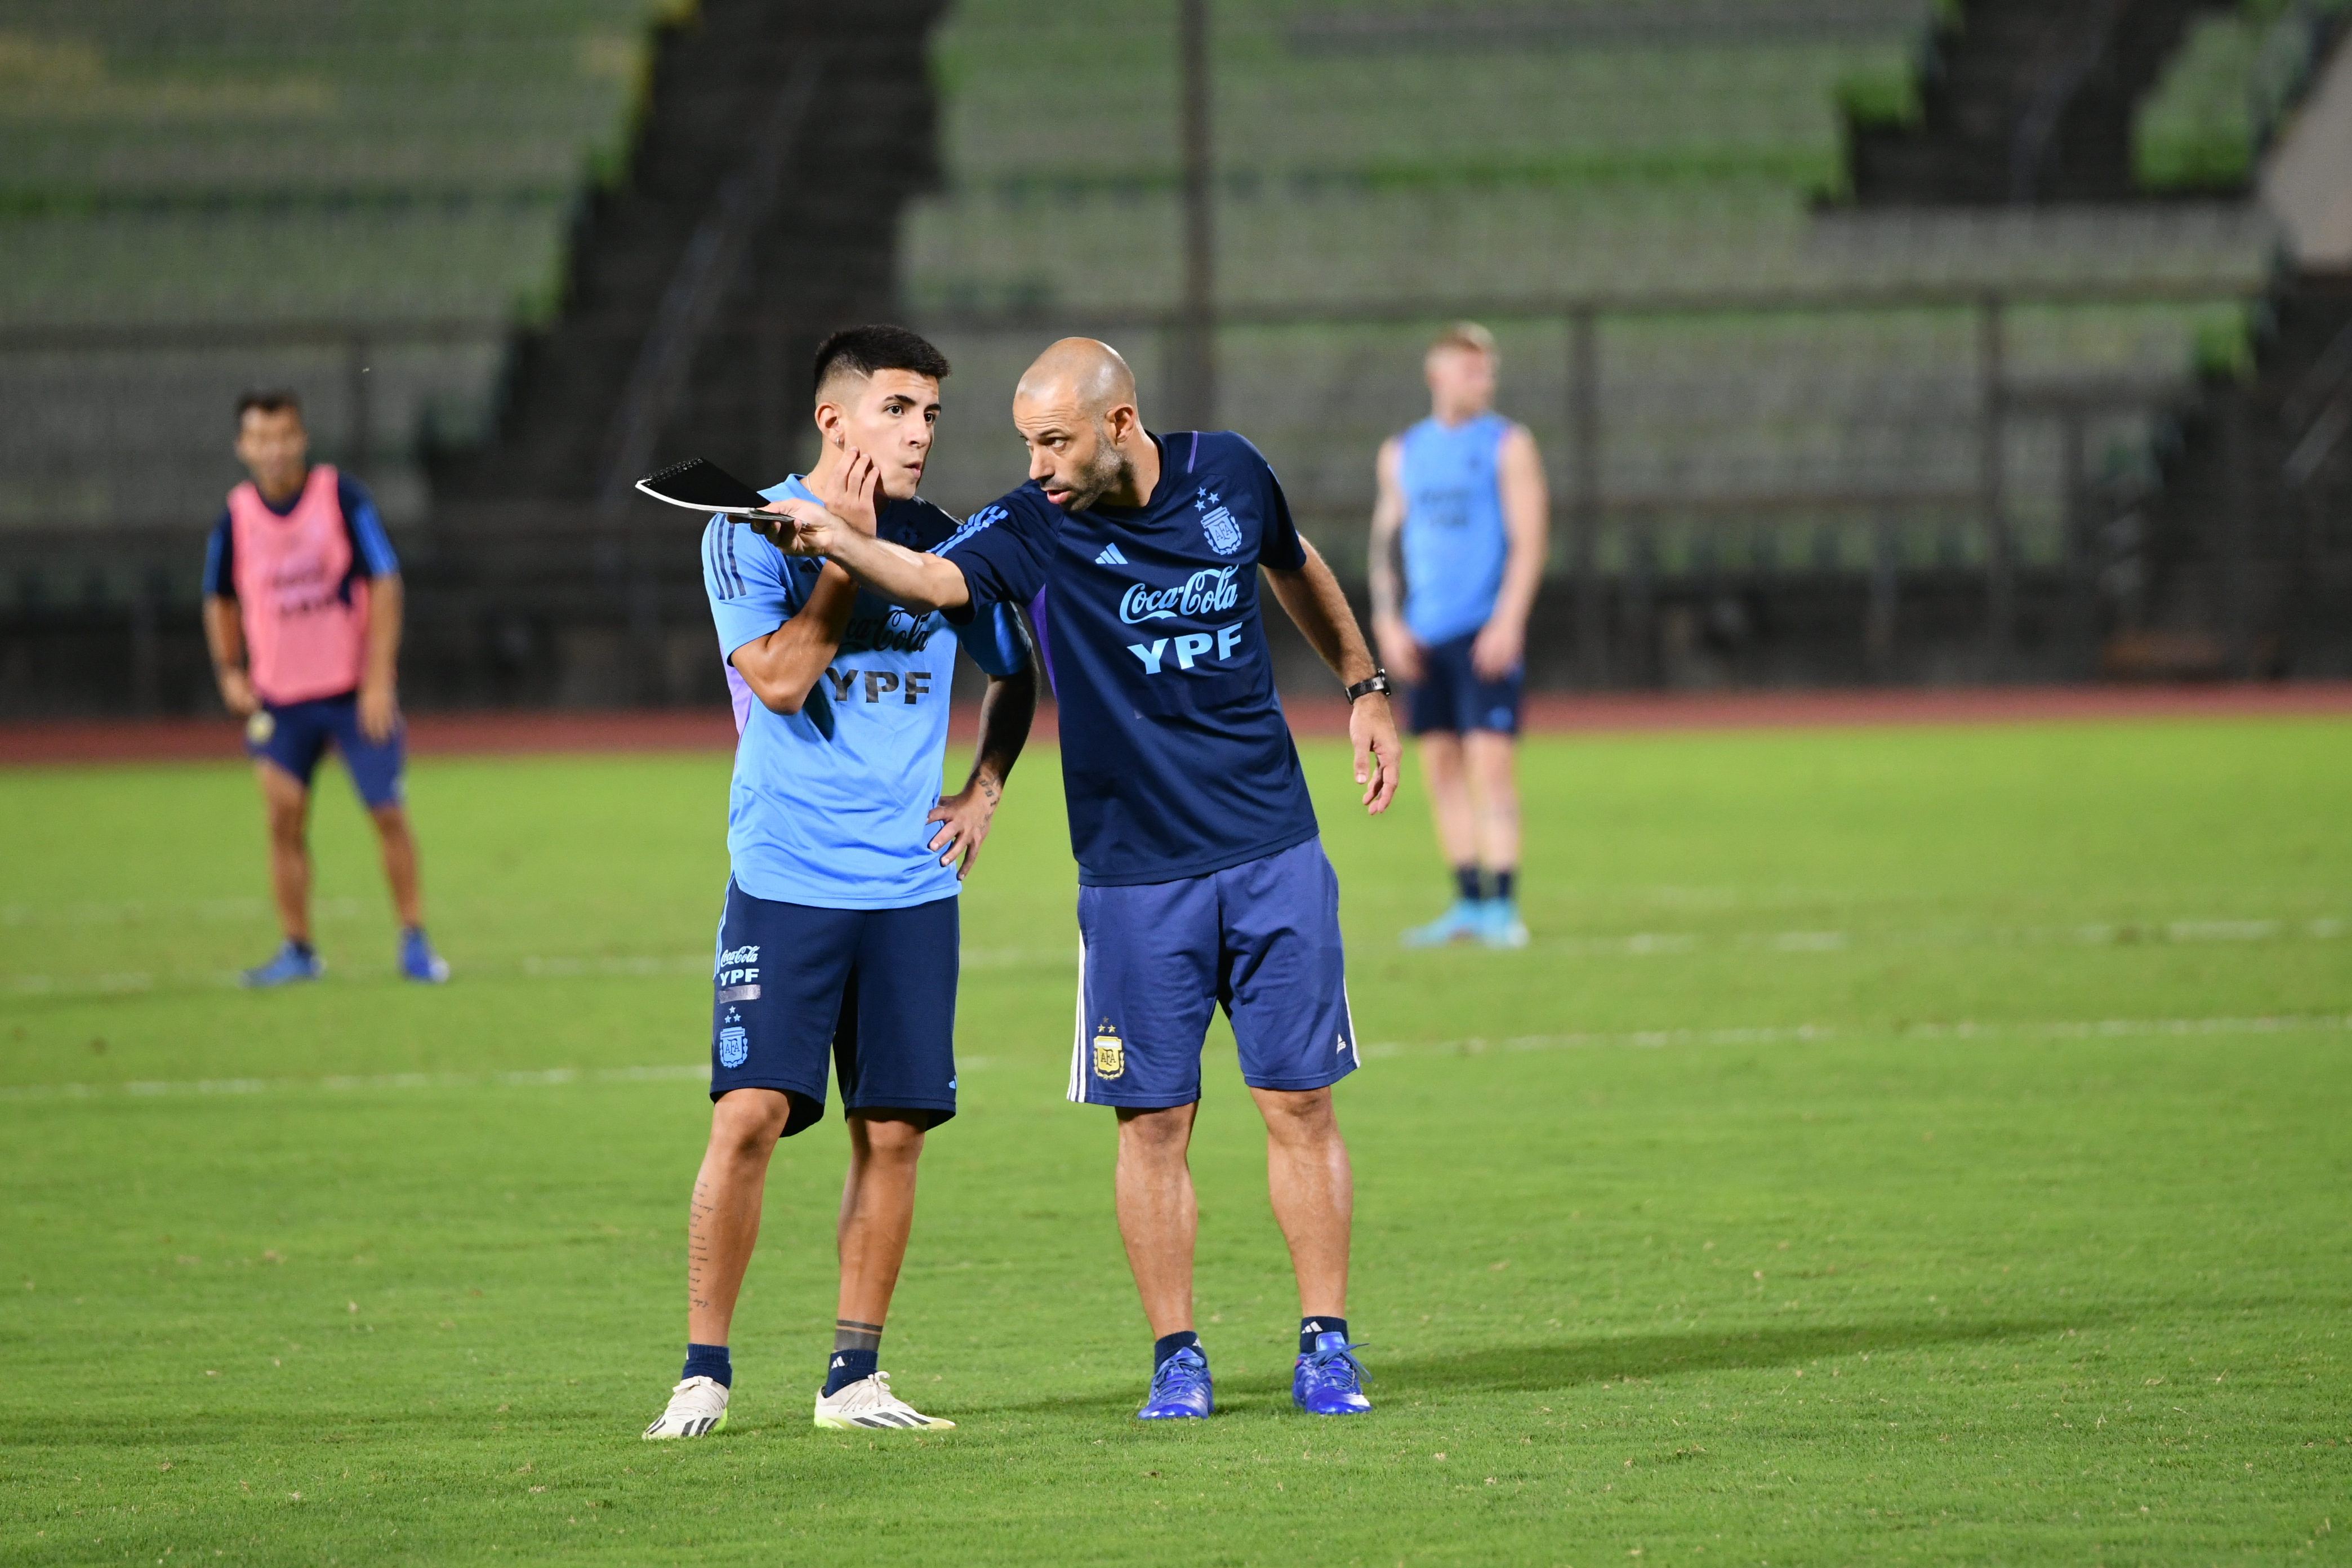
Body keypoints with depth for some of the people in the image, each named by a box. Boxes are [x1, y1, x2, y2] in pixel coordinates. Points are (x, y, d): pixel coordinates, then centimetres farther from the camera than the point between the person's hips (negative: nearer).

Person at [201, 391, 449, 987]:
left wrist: (378, 681, -13)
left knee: (389, 814, -1)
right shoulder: (236, 517, -1)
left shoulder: (342, 497, -9)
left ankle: (414, 942, 10)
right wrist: (230, 672, 3)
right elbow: (220, 600, 16)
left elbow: (384, 585, -7)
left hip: (357, 690, -2)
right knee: (284, 819, -5)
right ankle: (298, 949, 5)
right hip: (279, 698, 2)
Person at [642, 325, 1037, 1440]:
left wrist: (983, 790, 12)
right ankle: (704, 1372, -4)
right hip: (785, 879, -4)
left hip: (912, 886, 4)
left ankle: (854, 1376, 10)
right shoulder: (751, 531, -3)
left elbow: (1013, 675, 25)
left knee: (894, 1129, 2)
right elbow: (779, 678, -16)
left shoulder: (941, 544, 10)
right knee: (750, 1112, -13)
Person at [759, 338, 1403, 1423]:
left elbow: (1294, 567, 22)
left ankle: (1326, 1349, 10)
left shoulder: (1228, 475, -1)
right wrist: (836, 542, -50)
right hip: (1134, 875, -1)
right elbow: (935, 577, -31)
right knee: (1155, 1120, 0)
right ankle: (1177, 1360, 11)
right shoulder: (1035, 530, -10)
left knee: (1299, 1102, 2)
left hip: (1273, 854, 1)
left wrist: (1362, 686, 28)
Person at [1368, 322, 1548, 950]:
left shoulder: (1507, 445, 1)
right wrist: (1388, 623, 5)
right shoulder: (1403, 453, 14)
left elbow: (1528, 541, -5)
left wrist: (1507, 622, -14)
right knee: (1440, 763, 4)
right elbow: (1385, 539, 16)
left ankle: (1503, 905, -11)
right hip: (1425, 636, 5)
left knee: (1489, 756, -11)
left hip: (1486, 633, -5)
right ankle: (1469, 904, 10)